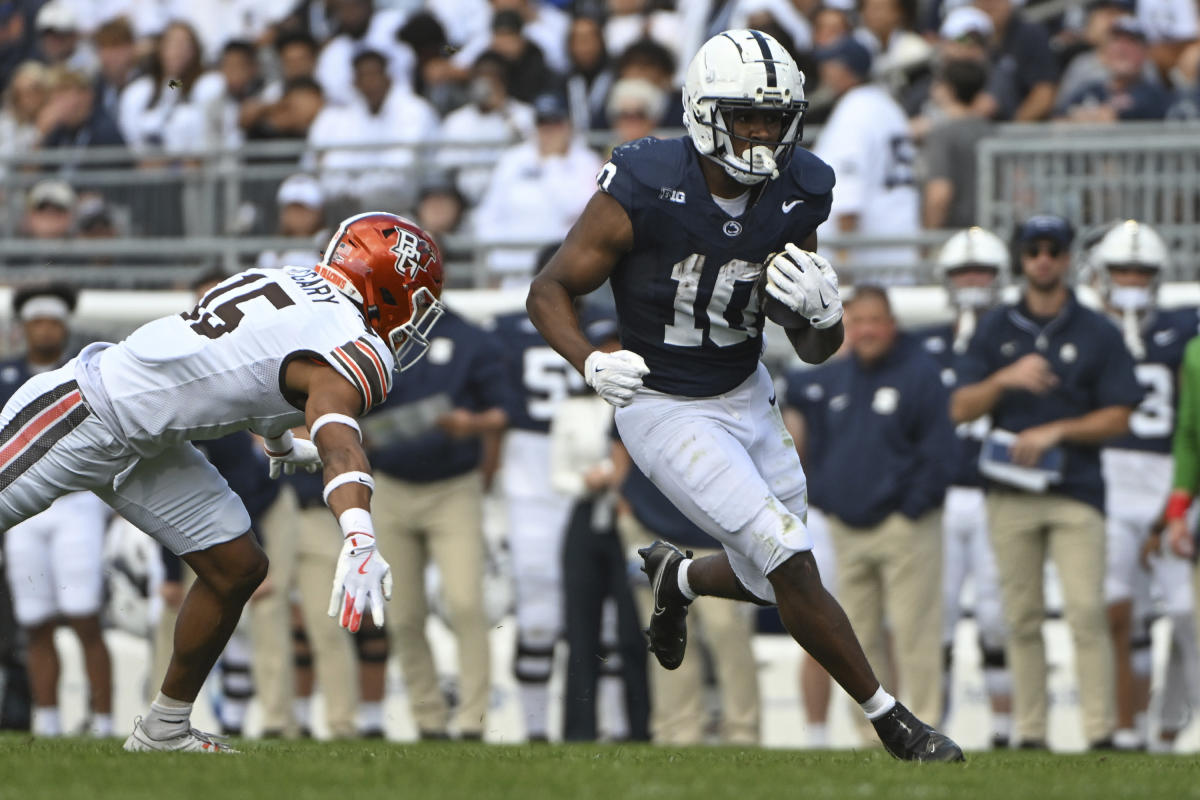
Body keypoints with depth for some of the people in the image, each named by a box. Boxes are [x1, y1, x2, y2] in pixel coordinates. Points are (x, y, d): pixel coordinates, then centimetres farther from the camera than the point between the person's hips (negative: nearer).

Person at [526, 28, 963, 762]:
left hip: (748, 397, 6)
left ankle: (676, 577, 47)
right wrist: (591, 364, -33)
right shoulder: (645, 190, -24)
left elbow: (815, 351, 0)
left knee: (773, 579, 13)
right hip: (665, 413, -6)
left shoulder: (793, 199, -9)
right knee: (791, 564, -15)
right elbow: (550, 292, -15)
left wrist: (822, 313, -24)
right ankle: (889, 718, 0)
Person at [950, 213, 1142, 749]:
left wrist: (1056, 431, -12)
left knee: (1086, 612, -12)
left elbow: (1119, 418, 1)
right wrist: (1007, 379, -14)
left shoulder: (1098, 334, 5)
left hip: (1077, 491, -2)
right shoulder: (995, 330, 11)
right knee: (1022, 618, 3)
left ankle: (1100, 732, -12)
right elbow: (961, 409, 4)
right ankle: (1029, 734, 7)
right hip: (1010, 495, 2)